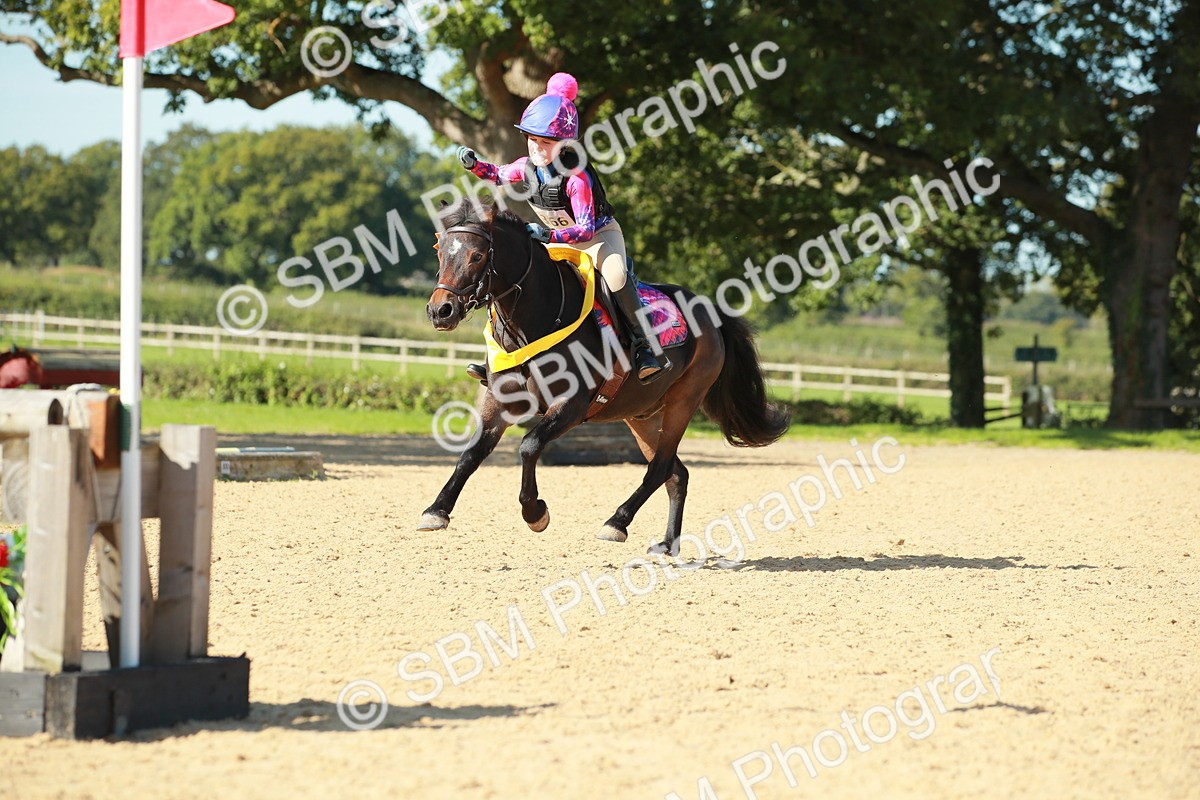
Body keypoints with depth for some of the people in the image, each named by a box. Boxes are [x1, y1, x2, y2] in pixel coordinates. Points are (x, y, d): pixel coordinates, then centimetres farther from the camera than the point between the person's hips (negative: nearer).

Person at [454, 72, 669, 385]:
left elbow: (586, 229, -37)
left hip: (599, 235, -7)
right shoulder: (528, 166, -10)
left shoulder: (576, 177, -31)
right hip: (557, 239, 7)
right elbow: (499, 174, 12)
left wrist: (549, 235, -51)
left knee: (616, 276, -37)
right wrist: (473, 164, -7)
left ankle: (643, 347, -30)